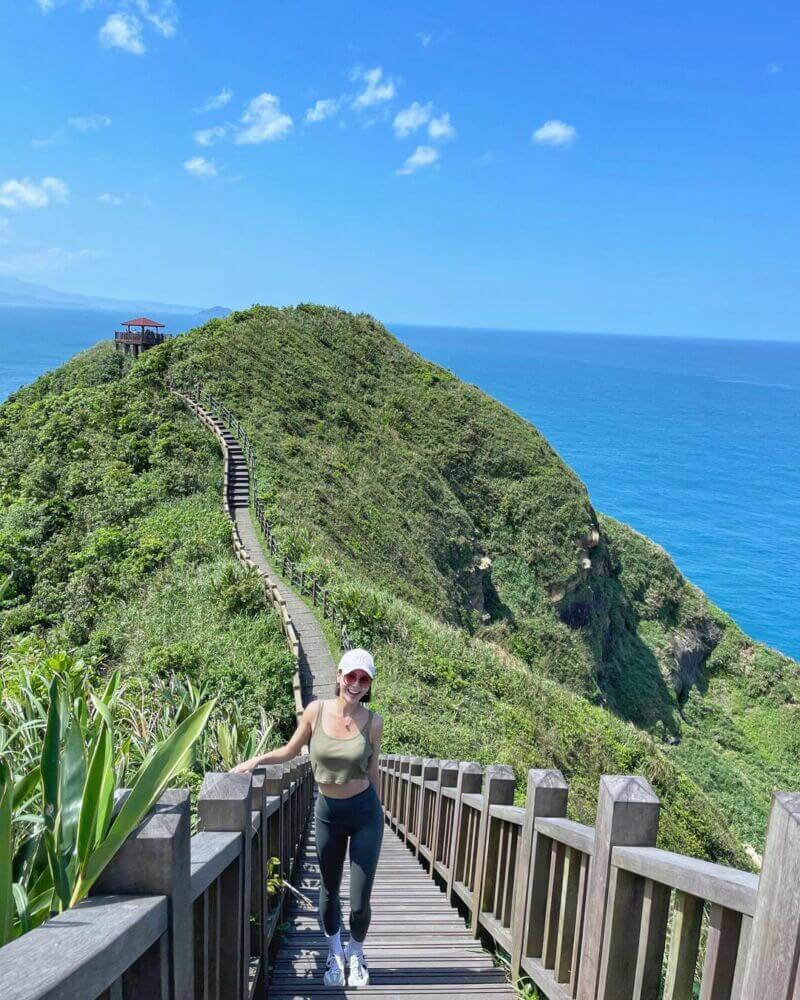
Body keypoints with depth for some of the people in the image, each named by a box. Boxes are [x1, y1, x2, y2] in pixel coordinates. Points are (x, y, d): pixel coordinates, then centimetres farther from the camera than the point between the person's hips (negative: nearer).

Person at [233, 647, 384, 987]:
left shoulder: (372, 722, -12)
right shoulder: (316, 711, -11)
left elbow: (372, 771, 1)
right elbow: (290, 751, 3)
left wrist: (376, 816, 10)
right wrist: (256, 760, -11)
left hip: (364, 812, -1)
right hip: (328, 812, 2)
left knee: (360, 901, 3)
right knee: (329, 891, 18)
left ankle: (356, 954, 34)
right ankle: (334, 956, 42)